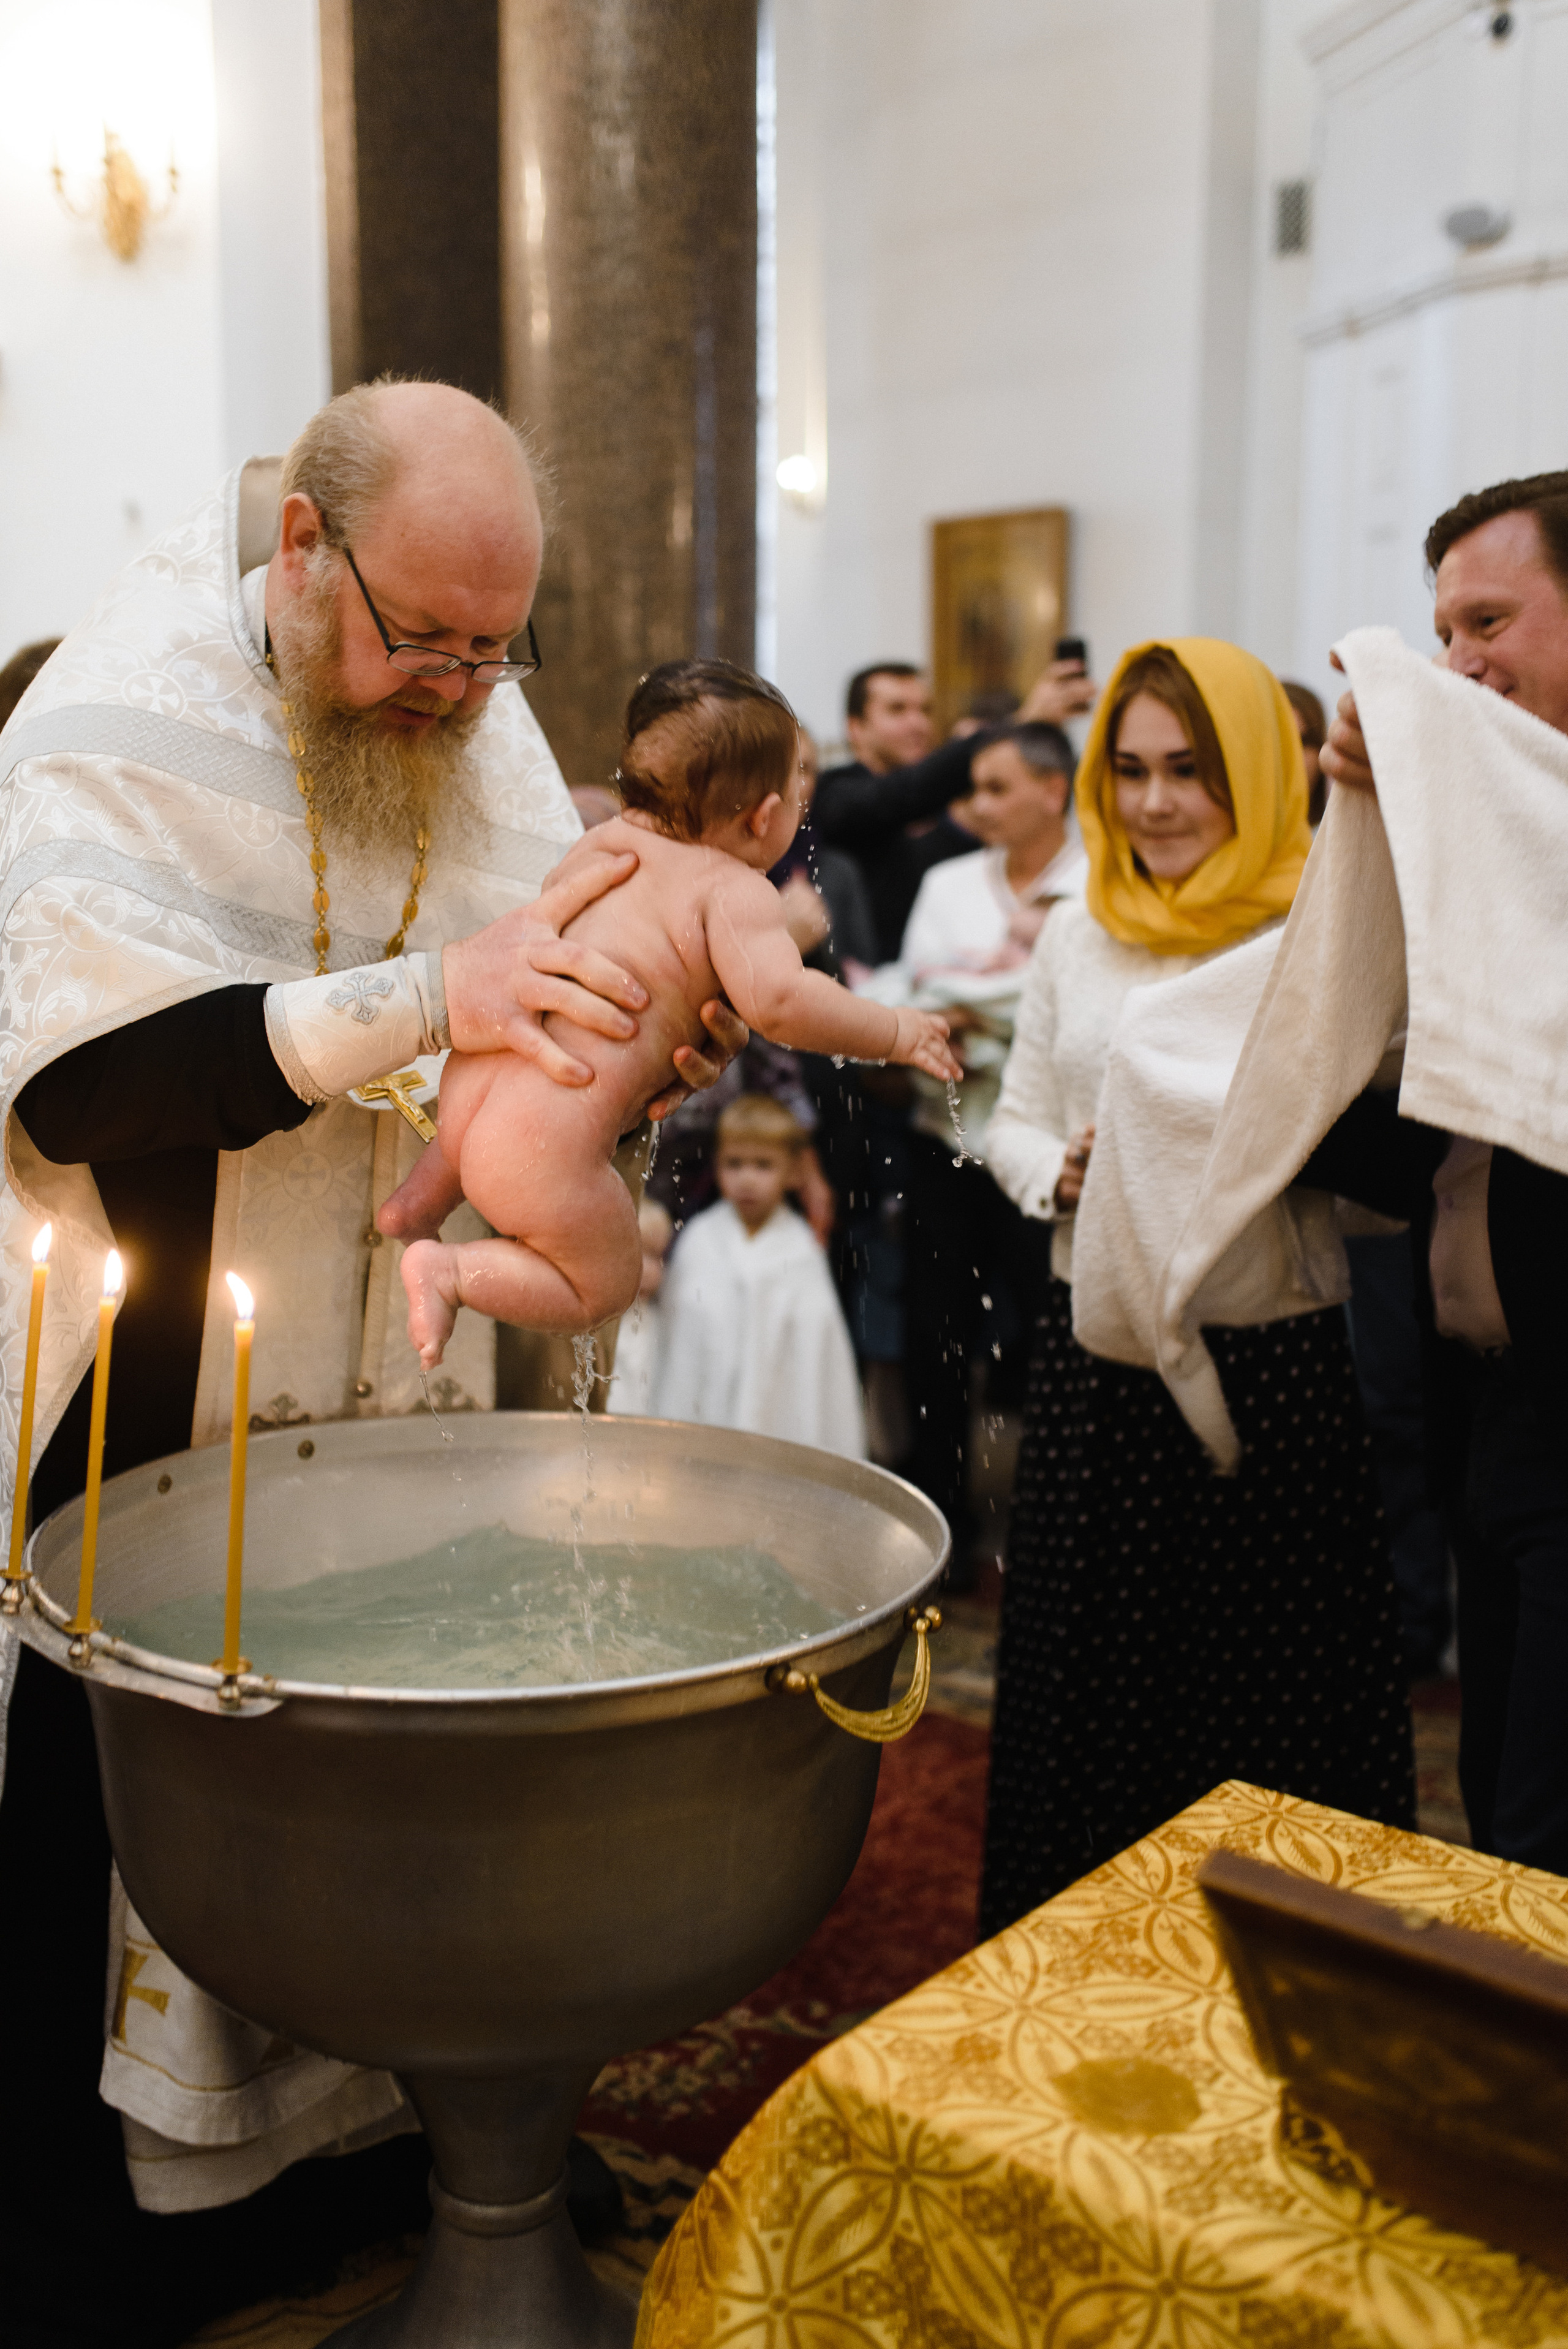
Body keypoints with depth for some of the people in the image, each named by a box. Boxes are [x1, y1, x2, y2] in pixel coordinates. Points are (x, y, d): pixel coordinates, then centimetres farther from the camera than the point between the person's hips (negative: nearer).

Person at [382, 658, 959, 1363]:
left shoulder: (604, 841, 14)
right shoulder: (734, 890, -10)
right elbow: (777, 998, -26)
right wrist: (893, 1031, -12)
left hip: (473, 1073, 8)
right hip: (545, 1145, -8)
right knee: (602, 1290, 15)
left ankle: (425, 1194, 28)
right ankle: (451, 1270, -1)